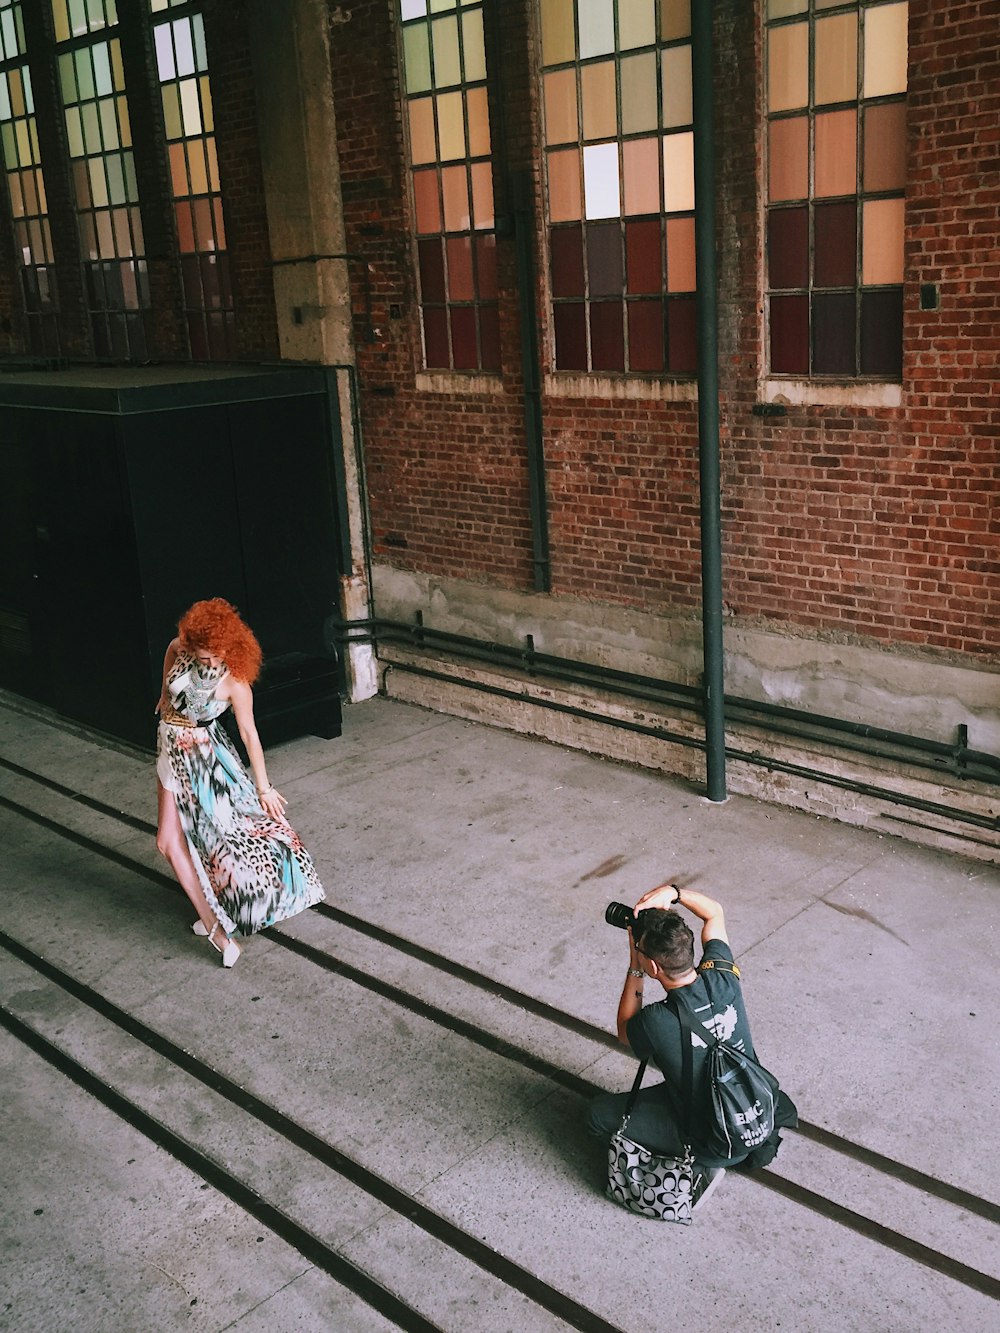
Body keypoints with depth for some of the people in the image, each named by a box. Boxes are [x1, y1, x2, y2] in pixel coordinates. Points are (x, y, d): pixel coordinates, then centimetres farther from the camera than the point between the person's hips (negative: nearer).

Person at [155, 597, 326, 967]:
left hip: (207, 757, -5)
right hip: (173, 751, 5)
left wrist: (264, 787, -15)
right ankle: (213, 924, 10)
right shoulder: (182, 649, -11)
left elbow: (250, 734, -19)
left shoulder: (234, 682, -23)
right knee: (170, 840, 3)